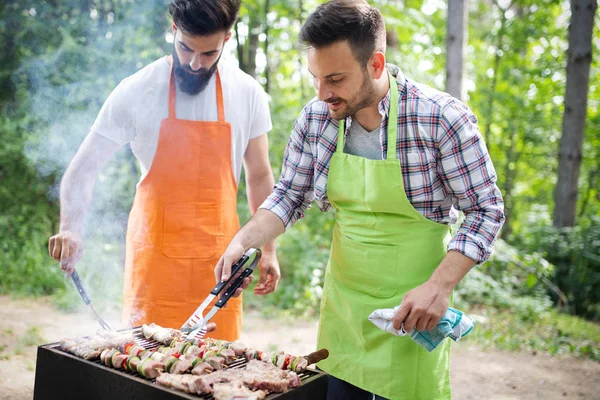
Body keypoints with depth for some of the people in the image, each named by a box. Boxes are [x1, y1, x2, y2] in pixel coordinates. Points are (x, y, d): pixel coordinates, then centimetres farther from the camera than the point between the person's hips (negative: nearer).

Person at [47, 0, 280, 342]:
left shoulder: (248, 94, -1)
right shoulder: (137, 91, -7)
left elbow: (259, 176, 8)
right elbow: (84, 168, -4)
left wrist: (268, 249, 7)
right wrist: (71, 227, -21)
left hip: (218, 254, 2)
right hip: (157, 249, -1)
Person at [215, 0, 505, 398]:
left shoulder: (441, 119, -19)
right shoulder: (316, 118, -6)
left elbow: (486, 210, -12)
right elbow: (290, 196, 5)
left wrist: (440, 286, -21)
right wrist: (243, 241, -11)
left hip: (410, 310, -4)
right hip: (342, 302, 4)